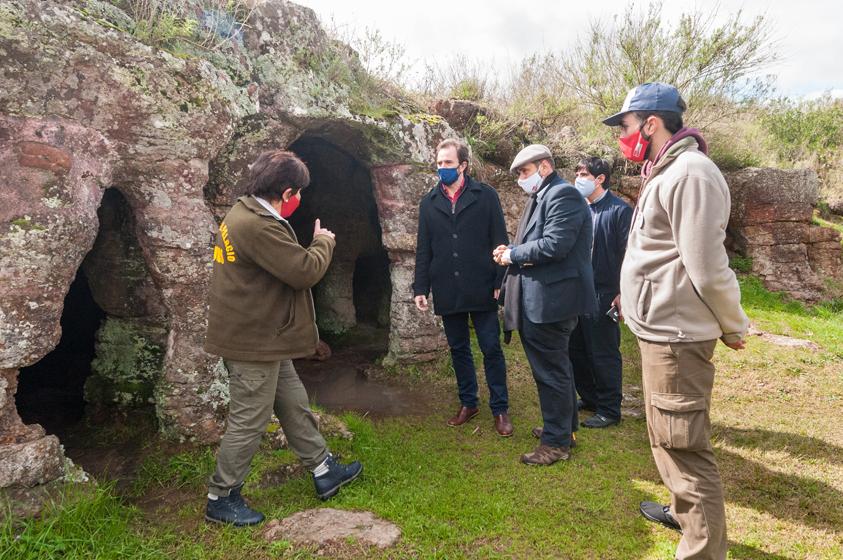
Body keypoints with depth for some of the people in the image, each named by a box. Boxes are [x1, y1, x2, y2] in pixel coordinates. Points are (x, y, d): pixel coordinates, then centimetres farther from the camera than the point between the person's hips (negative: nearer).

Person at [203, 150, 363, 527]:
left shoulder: (245, 213, 8)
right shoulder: (258, 227, -26)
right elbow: (306, 271, -23)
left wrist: (312, 246, 5)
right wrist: (324, 243, -6)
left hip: (262, 338, 11)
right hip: (253, 342, -11)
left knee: (294, 404, 19)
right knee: (249, 422, 4)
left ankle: (324, 471, 33)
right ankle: (221, 498, 23)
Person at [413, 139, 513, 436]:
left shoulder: (486, 196, -1)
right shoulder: (429, 202, 8)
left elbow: (500, 241, -2)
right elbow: (423, 249, 9)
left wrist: (500, 282, -8)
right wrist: (420, 287, 4)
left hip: (481, 289, -3)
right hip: (447, 292, 3)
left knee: (491, 349, 3)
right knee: (458, 349, 13)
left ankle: (500, 409, 16)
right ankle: (468, 403, 28)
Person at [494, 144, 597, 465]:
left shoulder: (563, 195, -14)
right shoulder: (542, 196, 17)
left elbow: (554, 245, -24)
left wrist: (513, 254, -12)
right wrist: (513, 253, 2)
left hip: (550, 299, -10)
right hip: (539, 298, 10)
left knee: (550, 370, 0)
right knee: (555, 366, 20)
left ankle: (556, 442, 13)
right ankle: (564, 427, 35)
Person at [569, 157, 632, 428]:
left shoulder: (620, 210, -9)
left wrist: (623, 293, -15)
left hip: (604, 295, -7)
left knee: (604, 354, 3)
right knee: (577, 350, 14)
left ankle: (609, 409, 17)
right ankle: (589, 399, 31)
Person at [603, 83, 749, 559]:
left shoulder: (690, 173, -19)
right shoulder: (665, 173, 14)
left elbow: (708, 268, -21)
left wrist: (734, 326, -9)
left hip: (675, 334, -11)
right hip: (661, 327, 11)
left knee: (682, 443, -2)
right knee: (670, 435, 24)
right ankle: (684, 511, 43)